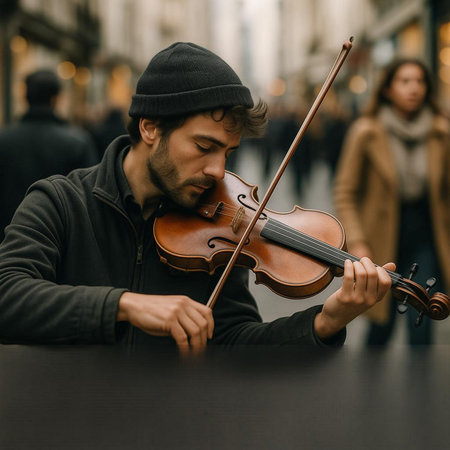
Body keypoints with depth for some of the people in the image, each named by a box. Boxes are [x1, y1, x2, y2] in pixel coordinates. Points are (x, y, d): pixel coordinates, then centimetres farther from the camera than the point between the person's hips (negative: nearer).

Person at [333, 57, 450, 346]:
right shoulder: (366, 132, -7)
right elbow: (345, 193, -4)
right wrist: (356, 243, -12)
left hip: (425, 238, 1)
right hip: (383, 238, -1)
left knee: (420, 323, -11)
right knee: (382, 325, 7)